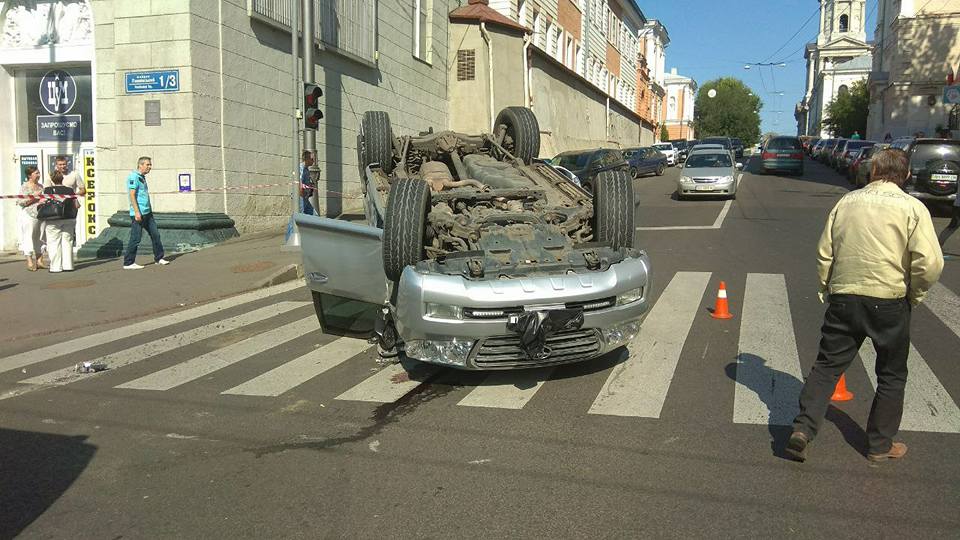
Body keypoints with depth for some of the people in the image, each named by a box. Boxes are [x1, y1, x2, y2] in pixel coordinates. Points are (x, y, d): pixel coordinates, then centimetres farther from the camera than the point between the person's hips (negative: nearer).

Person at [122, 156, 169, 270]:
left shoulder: (142, 177, 18)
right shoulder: (133, 177, -11)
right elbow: (132, 195, -17)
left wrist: (150, 211, 24)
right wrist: (137, 212, -23)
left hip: (147, 212, 10)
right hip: (138, 213, -10)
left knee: (155, 234, 11)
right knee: (135, 238, -6)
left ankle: (159, 258, 21)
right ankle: (128, 263, 1)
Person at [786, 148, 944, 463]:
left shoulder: (846, 202, 5)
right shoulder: (912, 208, -6)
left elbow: (824, 252, 6)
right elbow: (930, 263, -14)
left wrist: (826, 289, 17)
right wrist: (914, 296, 2)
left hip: (843, 298, 2)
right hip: (889, 301, -2)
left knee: (827, 365, 10)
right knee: (891, 376, 14)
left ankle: (803, 428, -2)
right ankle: (880, 446, 24)